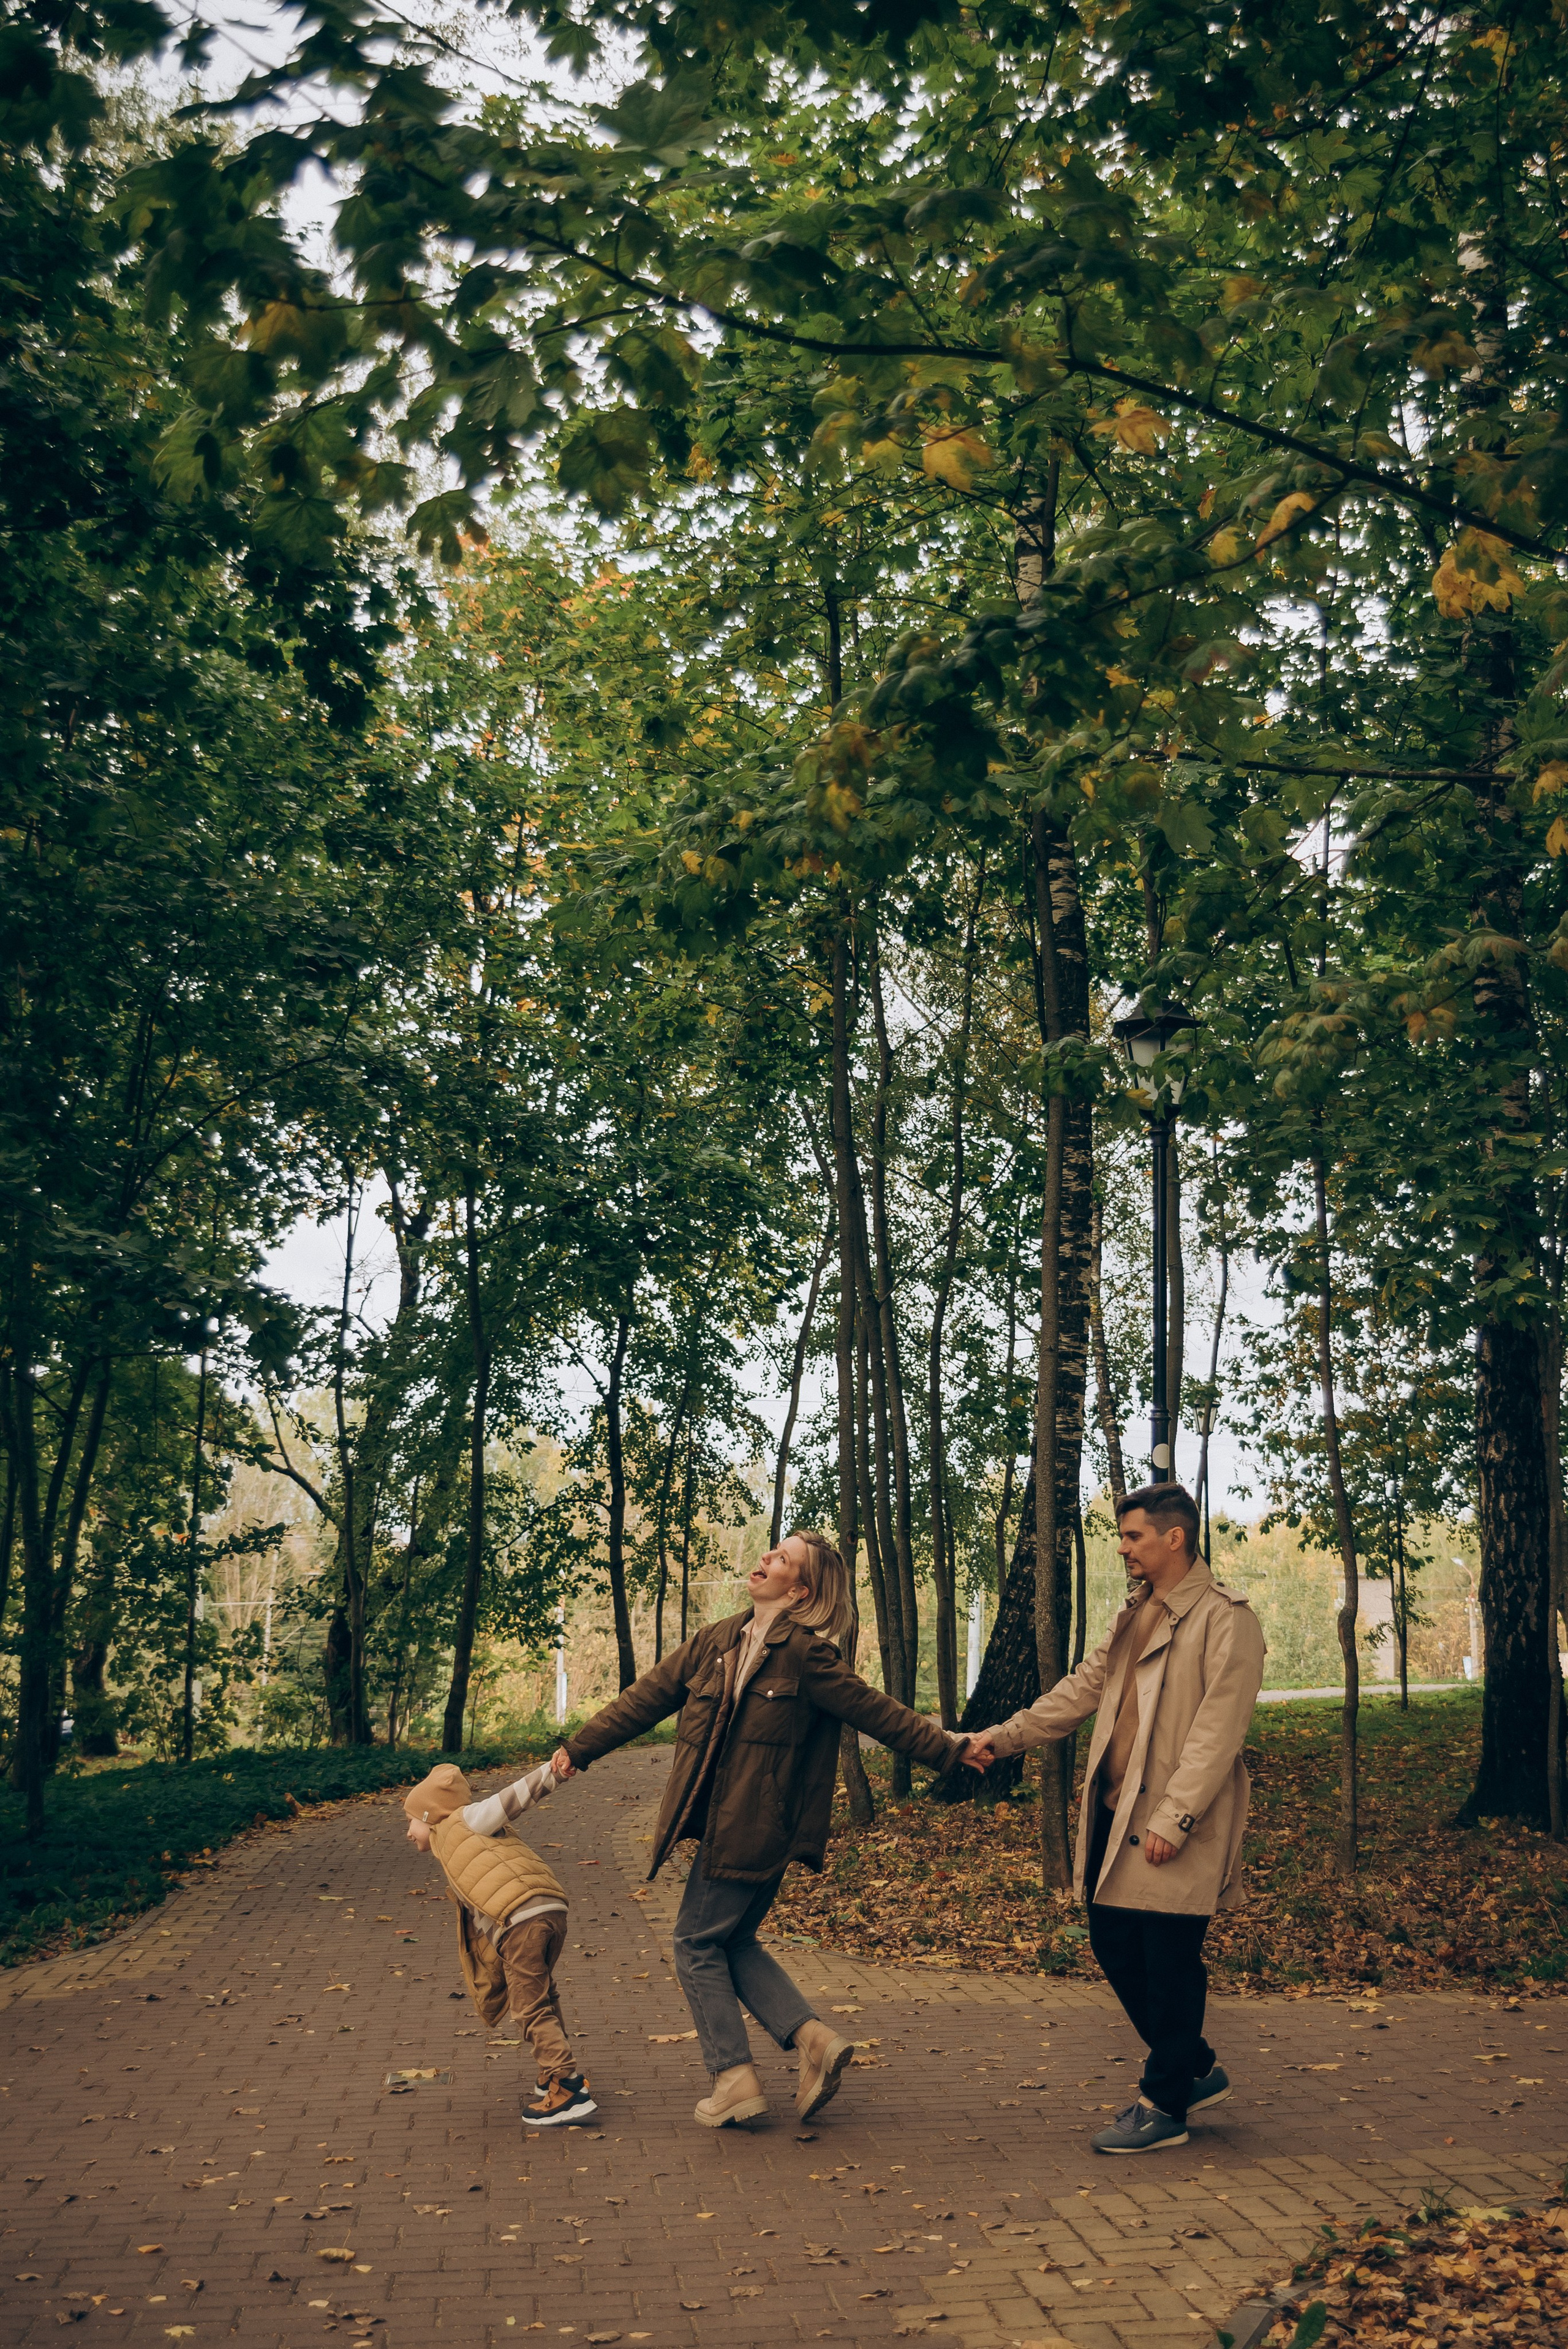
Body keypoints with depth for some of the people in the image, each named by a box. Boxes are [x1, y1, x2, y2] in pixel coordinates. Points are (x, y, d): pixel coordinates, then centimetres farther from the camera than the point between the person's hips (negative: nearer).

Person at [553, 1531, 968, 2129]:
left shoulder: (804, 1654, -12)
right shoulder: (716, 1641, 8)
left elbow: (876, 1712, -6)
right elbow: (648, 1697, 14)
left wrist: (948, 1749, -4)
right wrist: (580, 1747, 17)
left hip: (753, 1828, -7)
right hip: (721, 1824, 7)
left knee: (698, 1943, 1)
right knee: (733, 1943, 12)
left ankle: (734, 2077, 9)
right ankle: (813, 2038, 14)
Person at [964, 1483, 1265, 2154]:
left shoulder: (1226, 1620, -11)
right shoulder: (1135, 1615, 17)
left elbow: (1217, 1732, -17)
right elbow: (1081, 1690, 17)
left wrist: (1174, 1818, -21)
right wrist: (1004, 1737, 9)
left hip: (1174, 1828, -9)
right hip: (1116, 1813, 9)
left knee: (1169, 1963, 0)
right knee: (1114, 1946, 13)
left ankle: (1164, 2105, 14)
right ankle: (1195, 2070, 30)